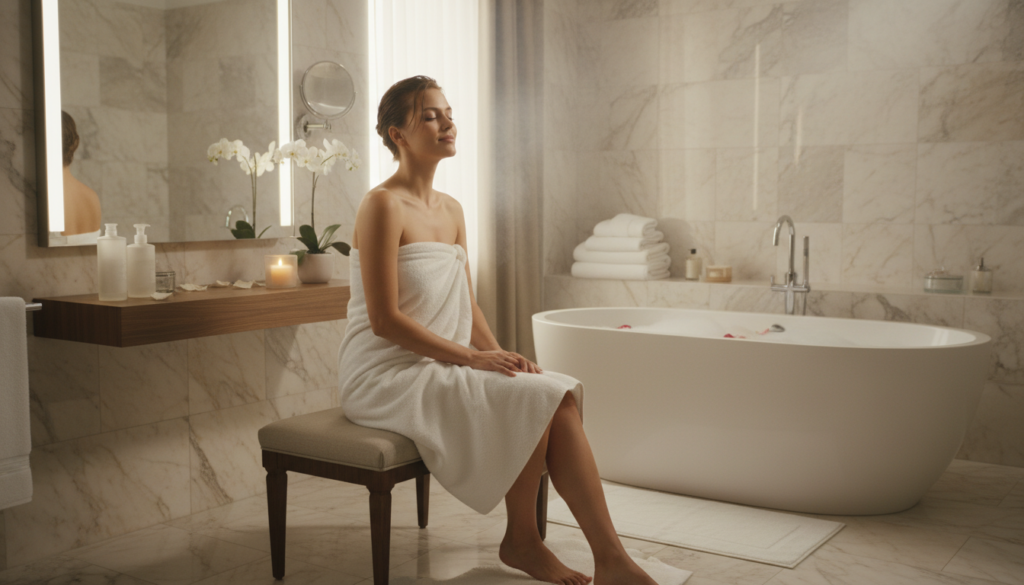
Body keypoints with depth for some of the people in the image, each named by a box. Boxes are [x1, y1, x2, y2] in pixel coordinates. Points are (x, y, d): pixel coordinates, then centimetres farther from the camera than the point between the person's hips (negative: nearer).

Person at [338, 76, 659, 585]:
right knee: (532, 400, -21)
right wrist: (471, 357, -19)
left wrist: (499, 354, -4)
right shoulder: (383, 205, -13)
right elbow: (384, 319, -18)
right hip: (385, 376, -7)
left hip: (438, 369, 8)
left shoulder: (451, 210, 13)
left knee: (558, 396, -14)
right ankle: (522, 539, 0)